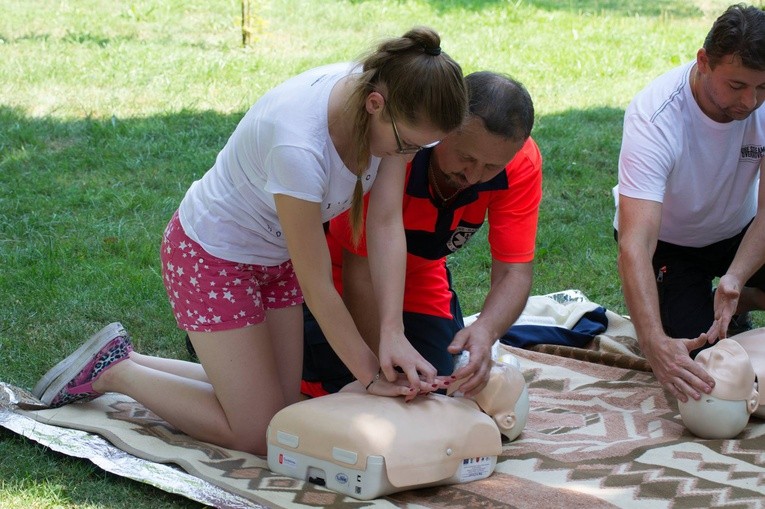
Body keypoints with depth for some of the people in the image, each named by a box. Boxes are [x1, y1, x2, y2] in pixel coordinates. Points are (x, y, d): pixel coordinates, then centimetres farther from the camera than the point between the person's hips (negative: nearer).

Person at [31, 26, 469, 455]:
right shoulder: (297, 146, -39)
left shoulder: (397, 108, -19)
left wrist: (393, 333, -26)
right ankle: (112, 370, 11)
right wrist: (372, 375, -21)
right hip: (214, 255, -8)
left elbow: (387, 225, -17)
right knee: (260, 434, -4)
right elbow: (316, 285, -29)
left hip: (274, 255, 8)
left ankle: (130, 361, 21)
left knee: (282, 408, 9)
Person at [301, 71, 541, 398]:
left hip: (421, 272, 4)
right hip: (340, 269, -4)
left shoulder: (520, 162, -25)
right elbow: (359, 274, -32)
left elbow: (514, 271, -25)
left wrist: (485, 331, -46)